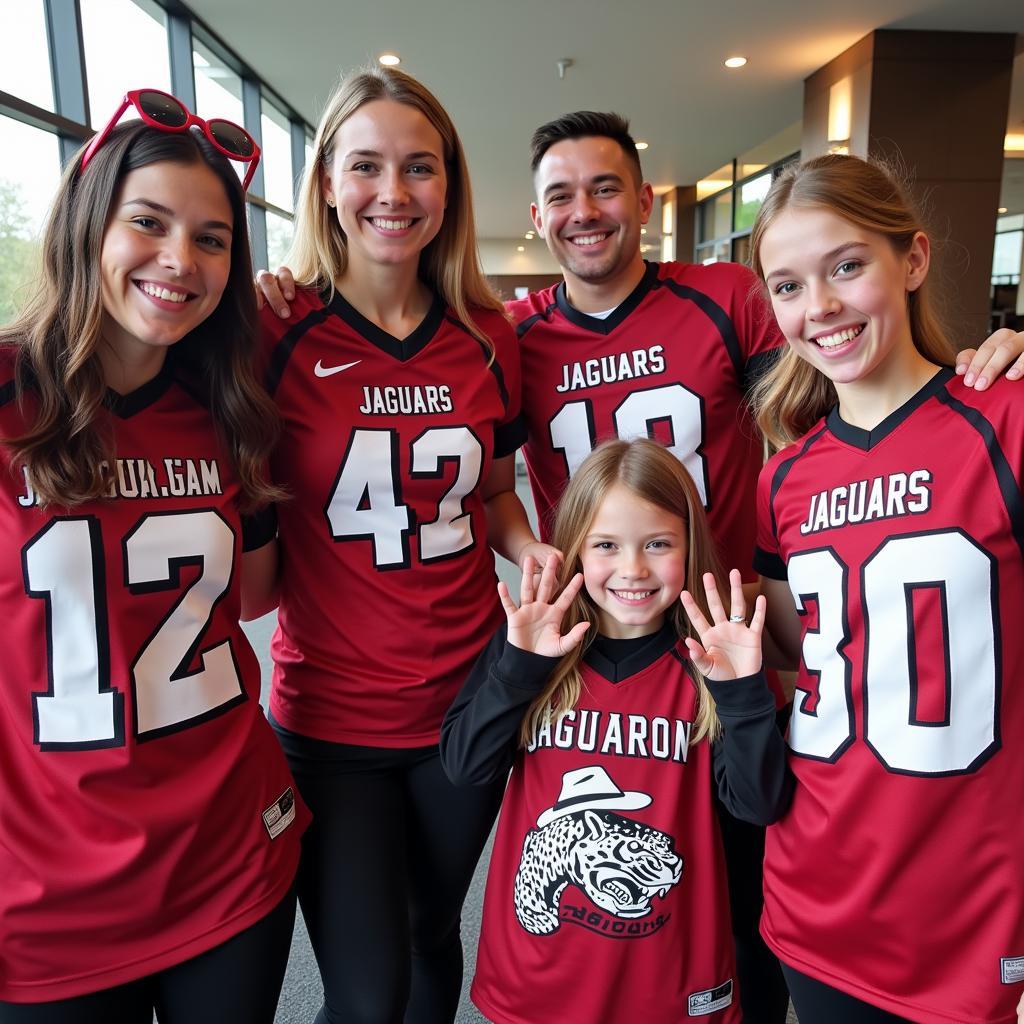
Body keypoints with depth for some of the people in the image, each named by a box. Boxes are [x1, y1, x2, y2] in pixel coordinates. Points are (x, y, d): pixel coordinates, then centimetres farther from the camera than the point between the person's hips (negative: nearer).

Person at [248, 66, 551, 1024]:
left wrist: (537, 554, -5)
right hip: (331, 718, -3)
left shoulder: (487, 335, 0)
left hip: (468, 703, 4)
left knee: (436, 935, 25)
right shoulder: (276, 332, -10)